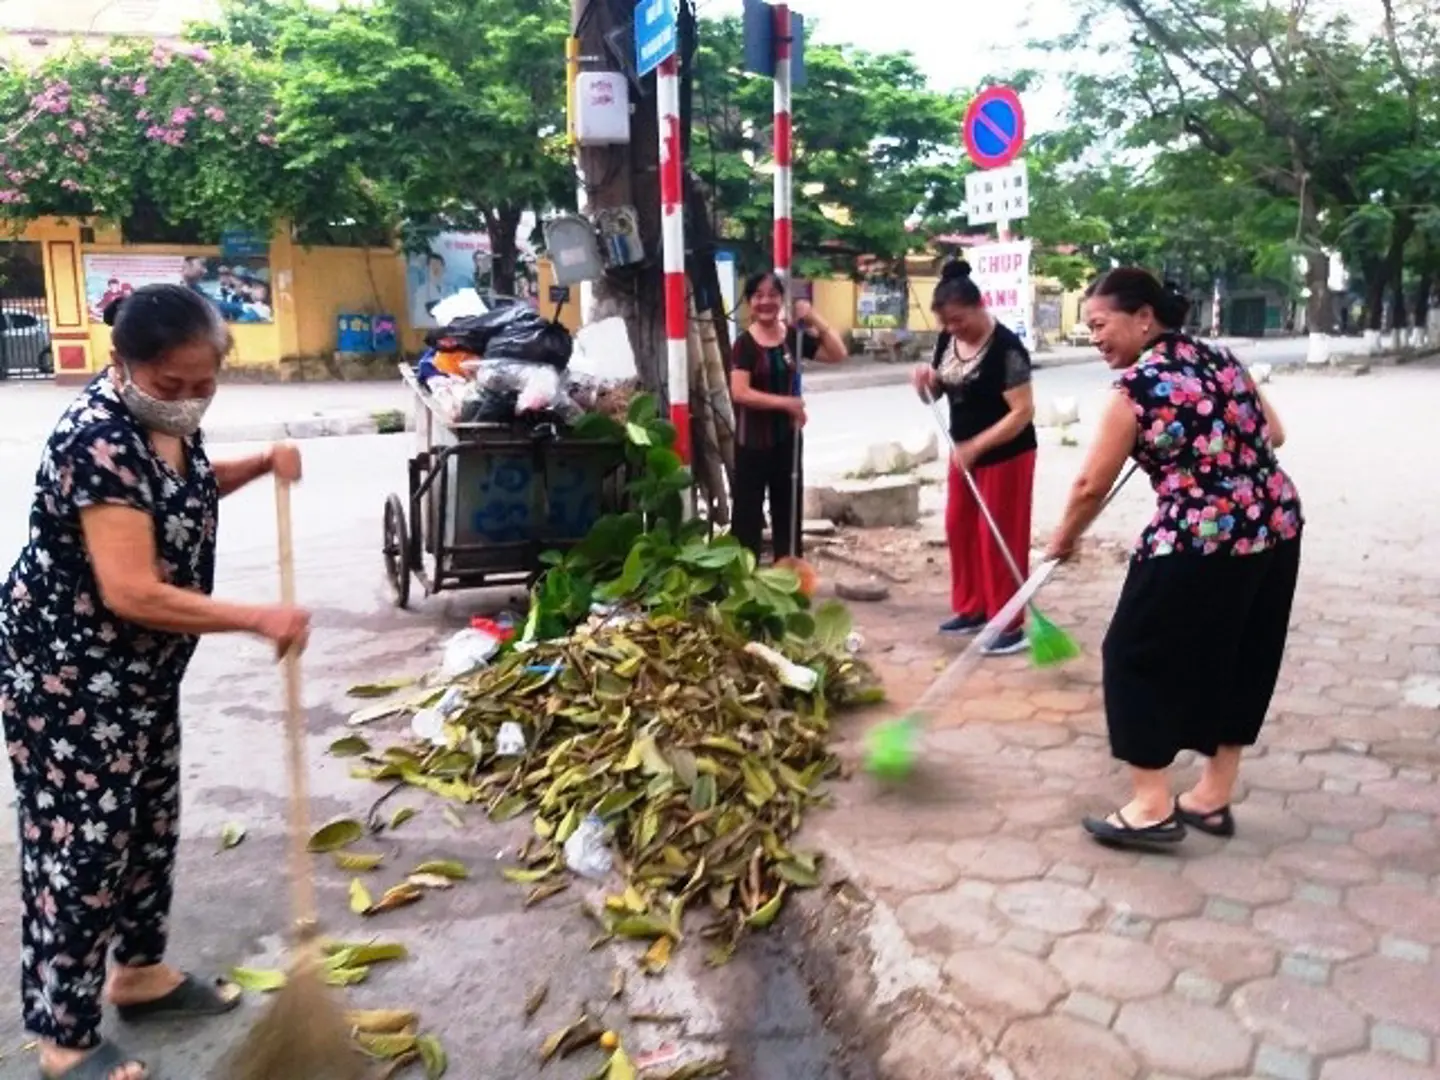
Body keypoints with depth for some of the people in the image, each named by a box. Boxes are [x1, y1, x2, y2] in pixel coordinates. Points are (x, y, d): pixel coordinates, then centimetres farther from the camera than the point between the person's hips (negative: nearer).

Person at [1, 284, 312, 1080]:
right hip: (68, 674, -9)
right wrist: (259, 619, -28)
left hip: (142, 668, 9)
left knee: (150, 823, 19)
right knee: (80, 844, 1)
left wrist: (261, 465, 3)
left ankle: (140, 974, 38)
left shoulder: (165, 416, -2)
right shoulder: (97, 441, -28)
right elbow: (132, 593, -32)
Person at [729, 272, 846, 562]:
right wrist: (785, 402, -21)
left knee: (788, 507, 13)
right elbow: (740, 393, -19)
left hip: (787, 436, 4)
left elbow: (837, 355, -2)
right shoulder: (745, 344, -10)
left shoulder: (794, 337, 2)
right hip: (753, 439, -4)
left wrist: (815, 320, -13)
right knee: (748, 510, 1)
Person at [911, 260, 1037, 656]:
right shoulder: (948, 340, -1)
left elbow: (1023, 411, -26)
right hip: (965, 452, 8)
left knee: (999, 538, -2)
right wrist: (928, 378, -12)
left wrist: (977, 445, -30)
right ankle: (971, 608, 29)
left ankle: (1009, 625, 9)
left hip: (1006, 456, -8)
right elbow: (938, 389, 11)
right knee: (959, 529, 14)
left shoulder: (1006, 348, -24)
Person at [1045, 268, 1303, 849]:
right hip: (1277, 529, 8)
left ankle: (1152, 807, 10)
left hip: (1199, 541, -8)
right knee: (1238, 660, 18)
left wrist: (1062, 540, 11)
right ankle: (1213, 797, 29)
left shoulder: (1136, 387, -9)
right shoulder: (1222, 358, 10)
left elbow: (1092, 485, -5)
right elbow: (1274, 434, 17)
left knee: (1140, 655, 6)